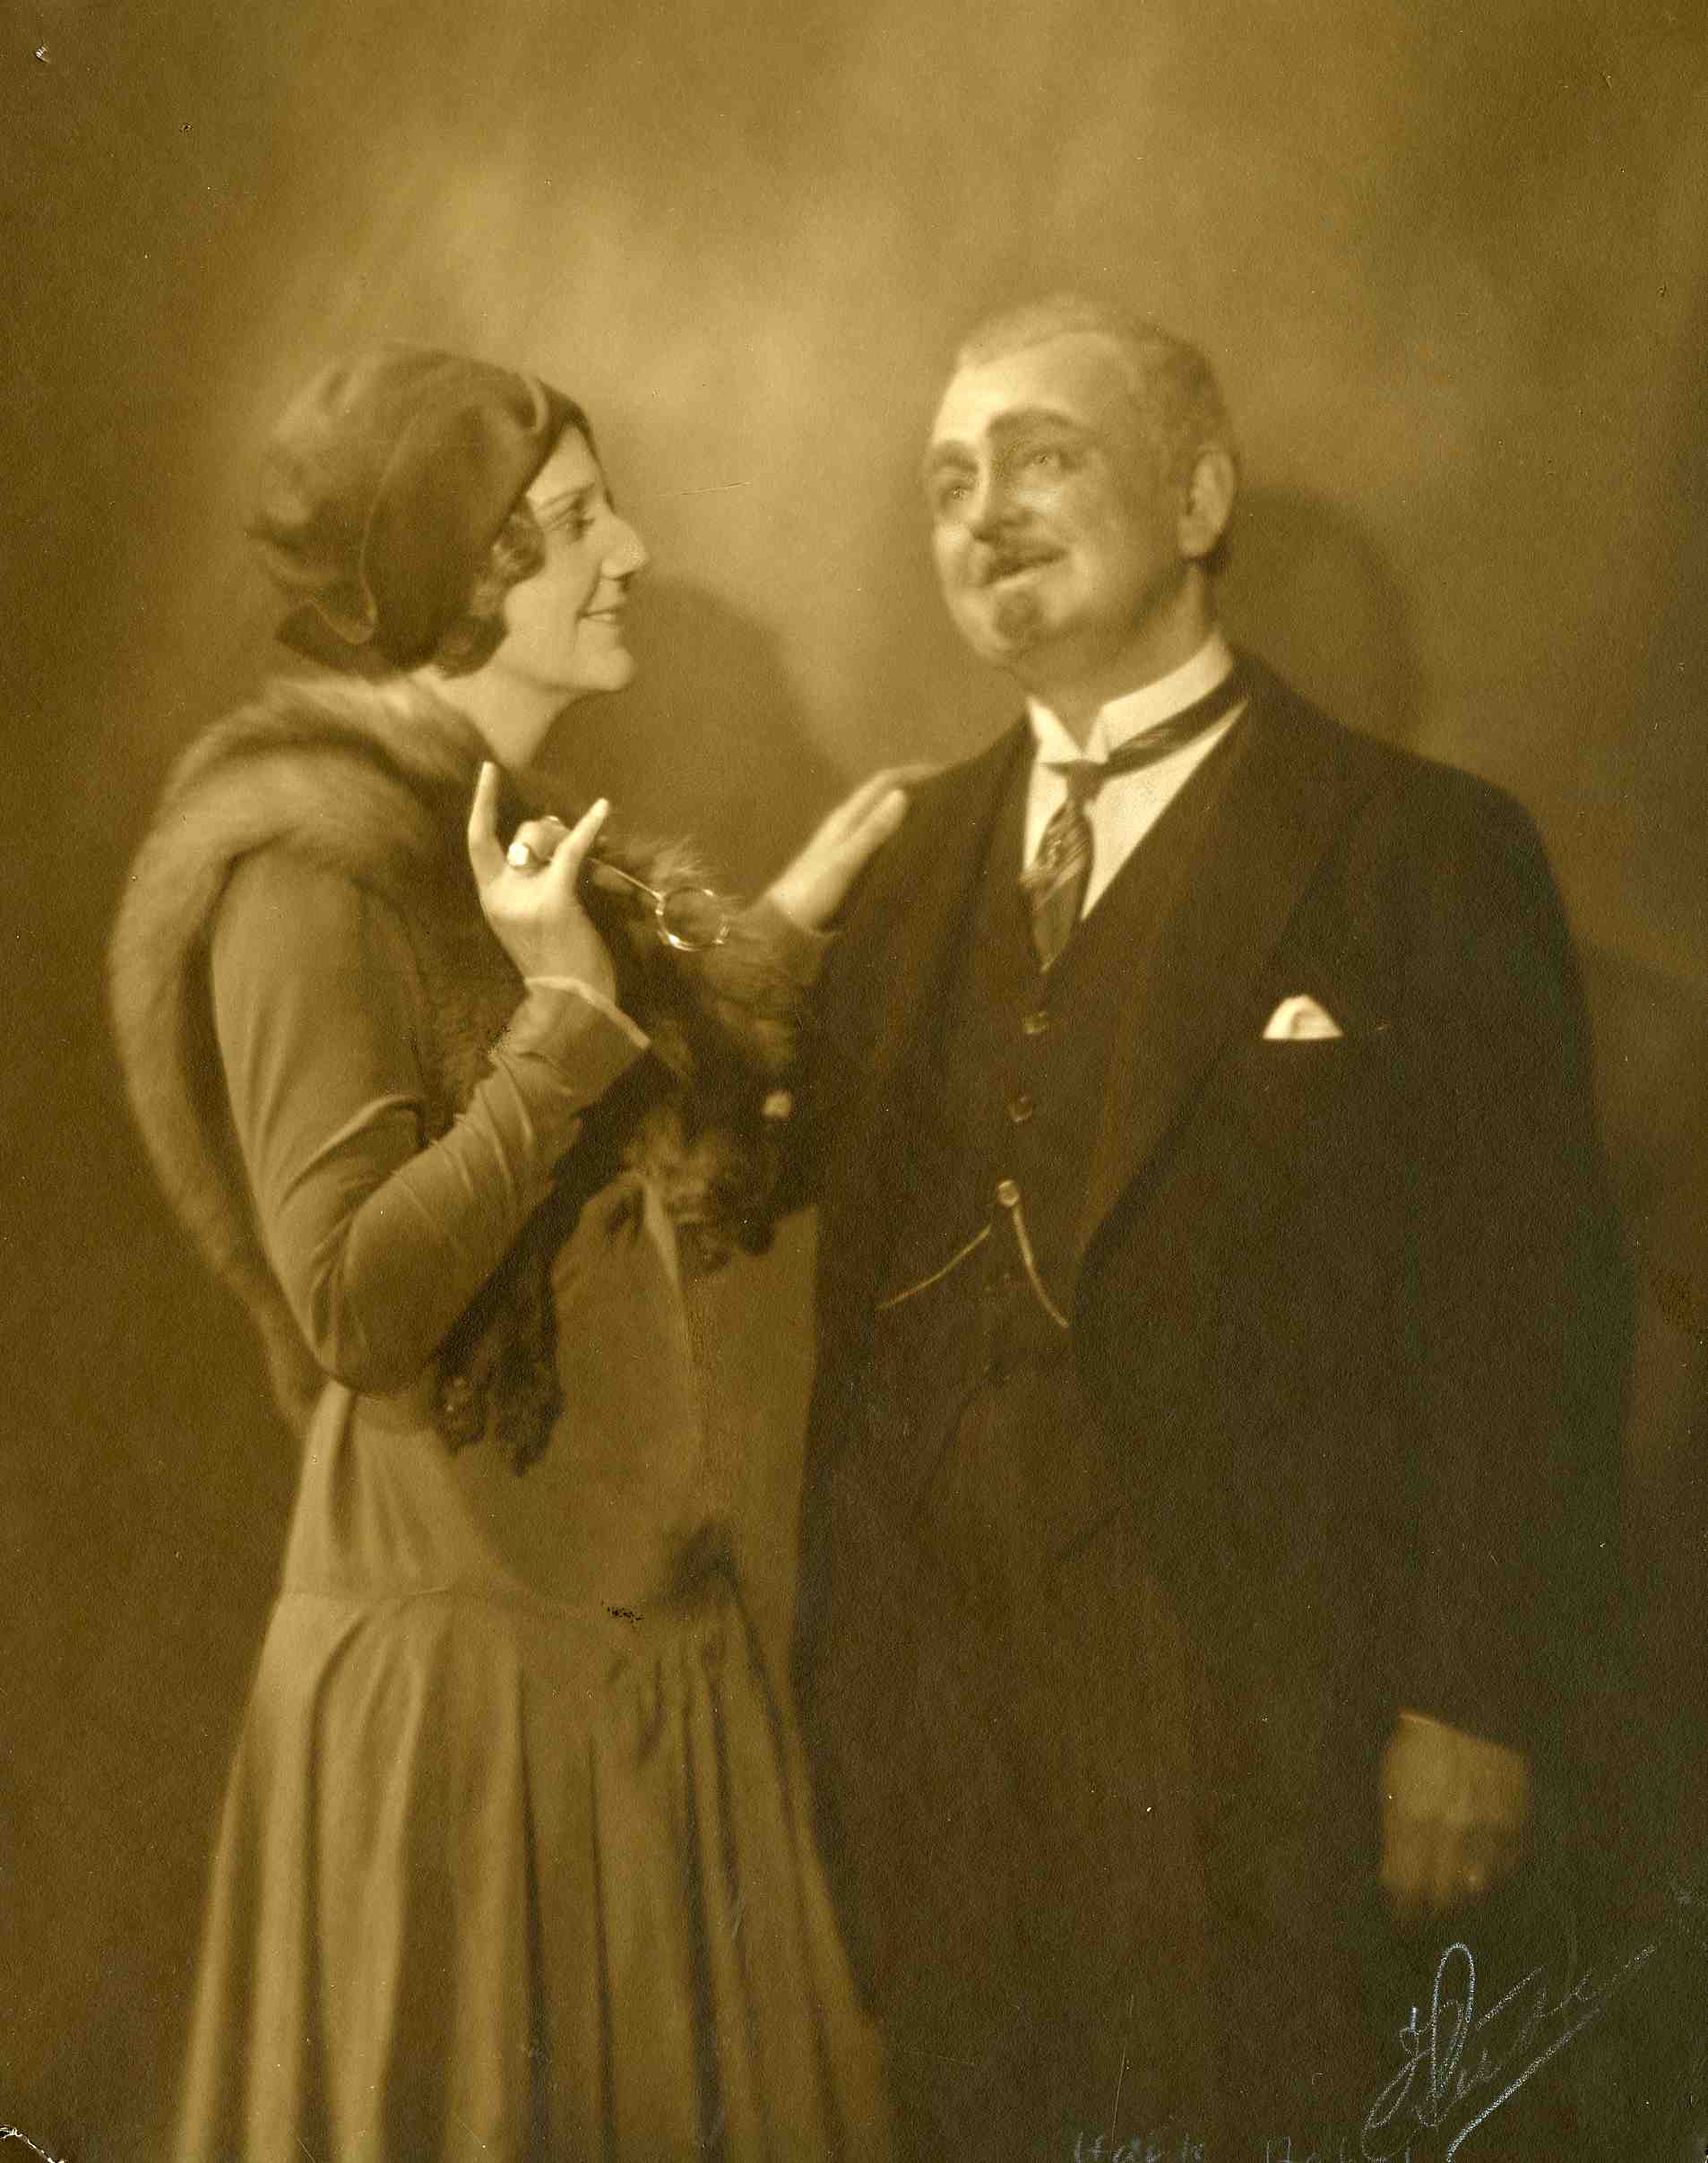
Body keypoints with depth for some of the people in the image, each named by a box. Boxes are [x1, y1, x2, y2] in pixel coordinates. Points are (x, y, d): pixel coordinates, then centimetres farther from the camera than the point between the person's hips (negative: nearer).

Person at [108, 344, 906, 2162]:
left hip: (652, 1630, 8)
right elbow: (357, 1302, -21)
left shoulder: (521, 842, 10)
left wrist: (786, 926, 11)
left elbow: (673, 1205, 9)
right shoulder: (309, 870, -15)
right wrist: (563, 1017, -23)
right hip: (463, 1650, -8)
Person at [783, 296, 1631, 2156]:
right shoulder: (914, 860, 9)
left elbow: (1527, 1323, -8)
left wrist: (1476, 1714, -10)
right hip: (921, 1706, 5)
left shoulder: (1426, 853, -7)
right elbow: (861, 1269, 11)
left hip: (1235, 1720, -4)